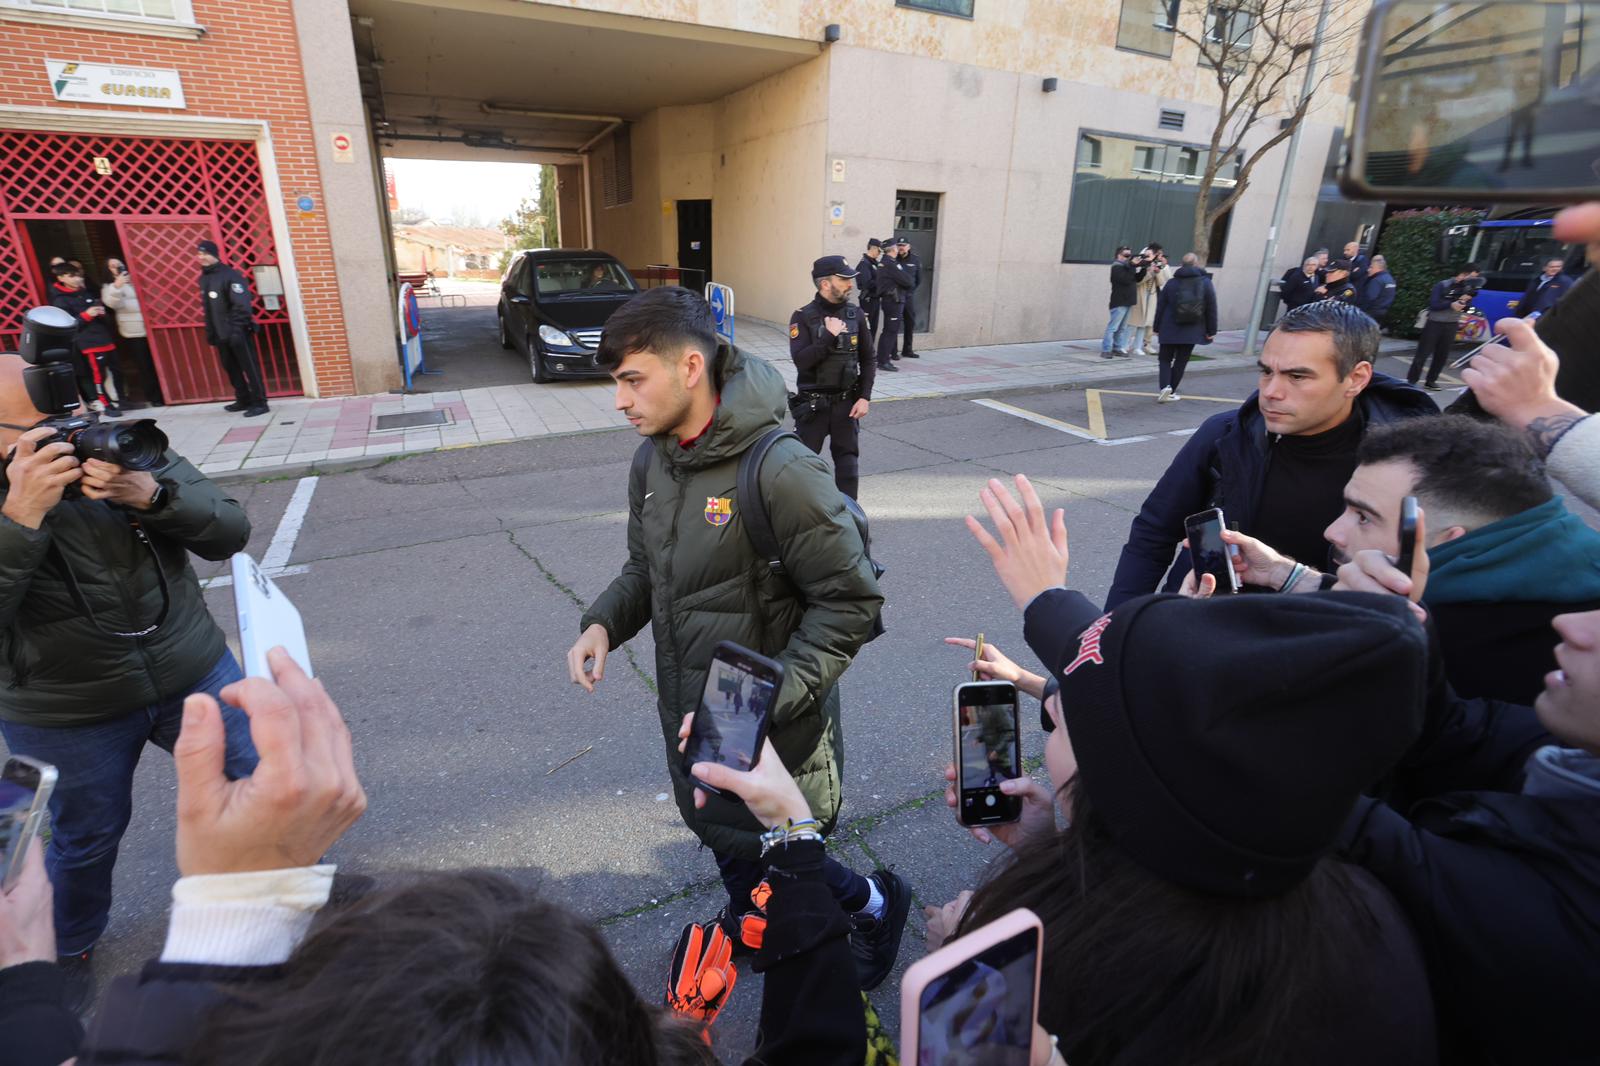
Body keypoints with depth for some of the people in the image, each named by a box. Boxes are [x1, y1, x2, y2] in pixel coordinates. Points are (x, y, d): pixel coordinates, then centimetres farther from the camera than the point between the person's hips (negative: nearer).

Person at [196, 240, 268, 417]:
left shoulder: (230, 275, -11)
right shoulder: (204, 278, 14)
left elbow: (241, 304, -17)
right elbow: (208, 307, 19)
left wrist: (236, 329, -21)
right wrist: (210, 332, 16)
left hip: (238, 332, -8)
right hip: (220, 334, 9)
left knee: (250, 367, -5)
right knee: (231, 368, 13)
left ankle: (259, 402, -3)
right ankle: (243, 400, 22)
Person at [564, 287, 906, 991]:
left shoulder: (782, 472, -27)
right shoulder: (655, 463, -2)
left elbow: (849, 603, -22)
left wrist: (769, 698, -28)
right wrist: (602, 623, -8)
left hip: (773, 732, -7)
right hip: (690, 717, 7)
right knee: (717, 831, 28)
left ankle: (876, 905, 43)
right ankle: (747, 925, 60)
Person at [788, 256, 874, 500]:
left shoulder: (855, 314, 2)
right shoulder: (803, 317, -9)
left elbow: (867, 361, 6)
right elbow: (801, 360, -20)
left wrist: (864, 397, -2)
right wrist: (829, 335, -22)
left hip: (846, 402, 3)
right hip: (813, 404, -2)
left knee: (848, 462, 4)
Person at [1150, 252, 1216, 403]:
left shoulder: (1171, 283, 1)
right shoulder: (1205, 282, -2)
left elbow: (1160, 307, 2)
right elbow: (1212, 308, -2)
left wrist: (1157, 327, 11)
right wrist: (1211, 330, 4)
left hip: (1170, 330, 0)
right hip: (1192, 331, 0)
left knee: (1165, 359, 10)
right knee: (1181, 361, 10)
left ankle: (1165, 386, -14)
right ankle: (1171, 392, 13)